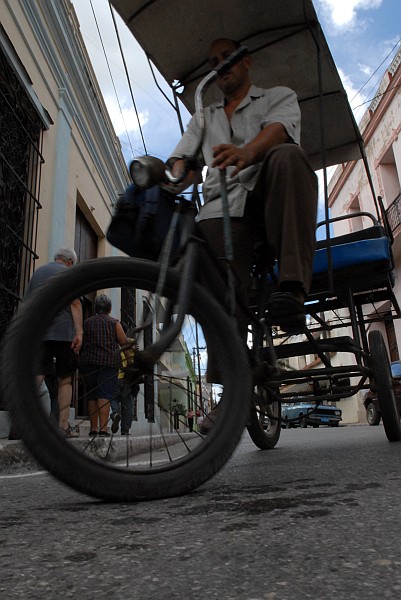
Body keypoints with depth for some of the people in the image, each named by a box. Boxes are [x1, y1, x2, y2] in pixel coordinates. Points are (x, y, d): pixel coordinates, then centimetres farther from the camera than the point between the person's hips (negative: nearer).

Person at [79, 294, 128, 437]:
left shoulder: (87, 322, 9)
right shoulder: (114, 322, 2)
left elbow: (83, 341, 12)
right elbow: (124, 342, 3)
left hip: (88, 361, 3)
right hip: (109, 362, -3)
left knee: (91, 396, 9)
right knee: (105, 395, -6)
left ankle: (93, 429, 11)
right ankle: (103, 428, -13)